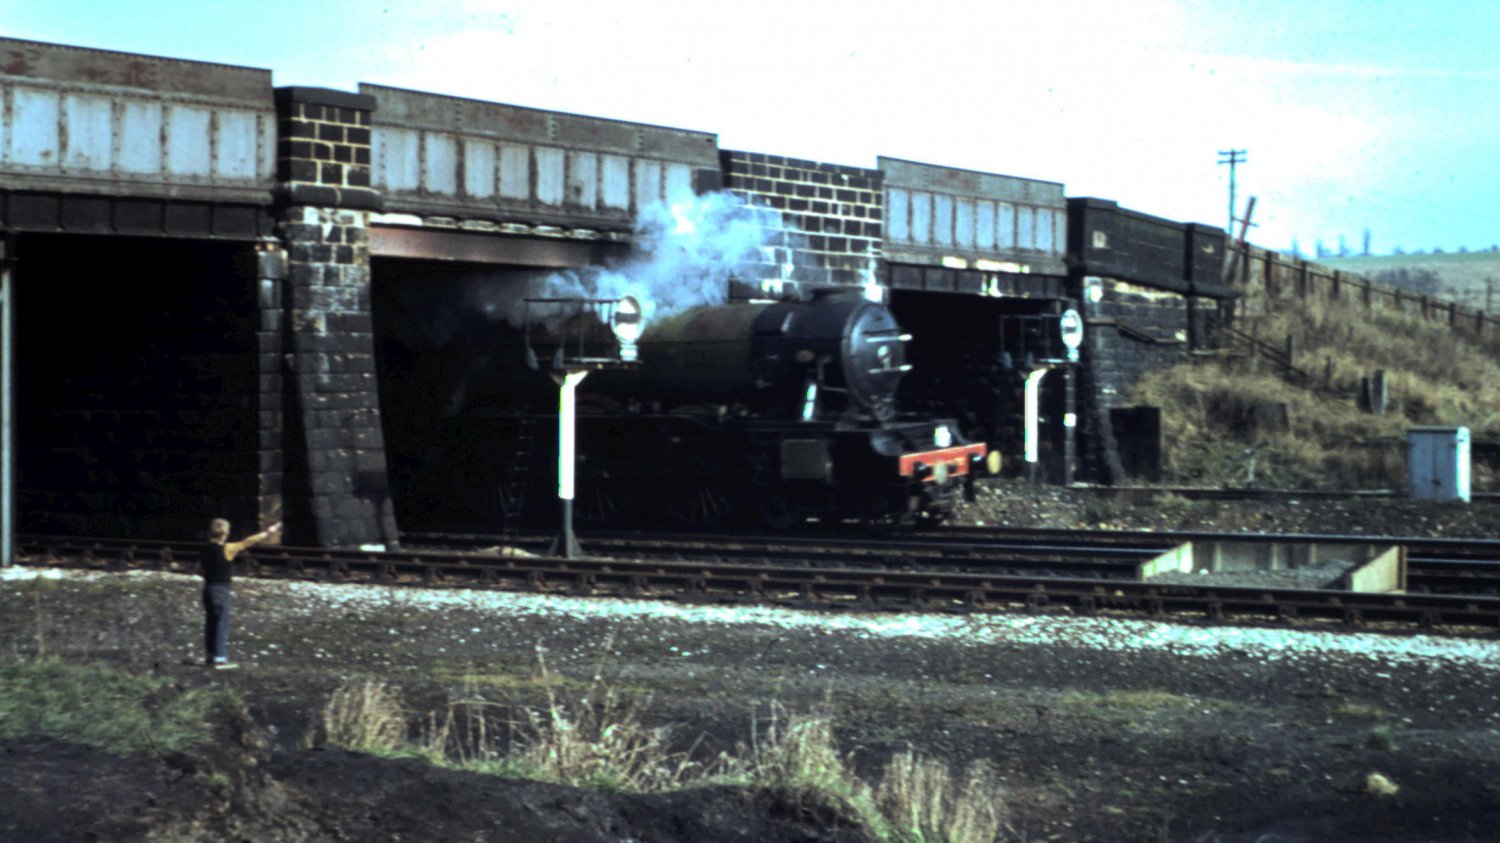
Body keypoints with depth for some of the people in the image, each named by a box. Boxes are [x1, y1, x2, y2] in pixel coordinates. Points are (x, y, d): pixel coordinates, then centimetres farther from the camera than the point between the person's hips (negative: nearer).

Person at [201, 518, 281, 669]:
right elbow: (247, 543, -5)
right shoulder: (227, 549, -12)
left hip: (208, 587, 7)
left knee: (210, 622, 12)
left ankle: (210, 656, 16)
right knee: (222, 622, -3)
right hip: (221, 589, -7)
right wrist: (267, 533, 4)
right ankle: (220, 658, -5)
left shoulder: (207, 549, 6)